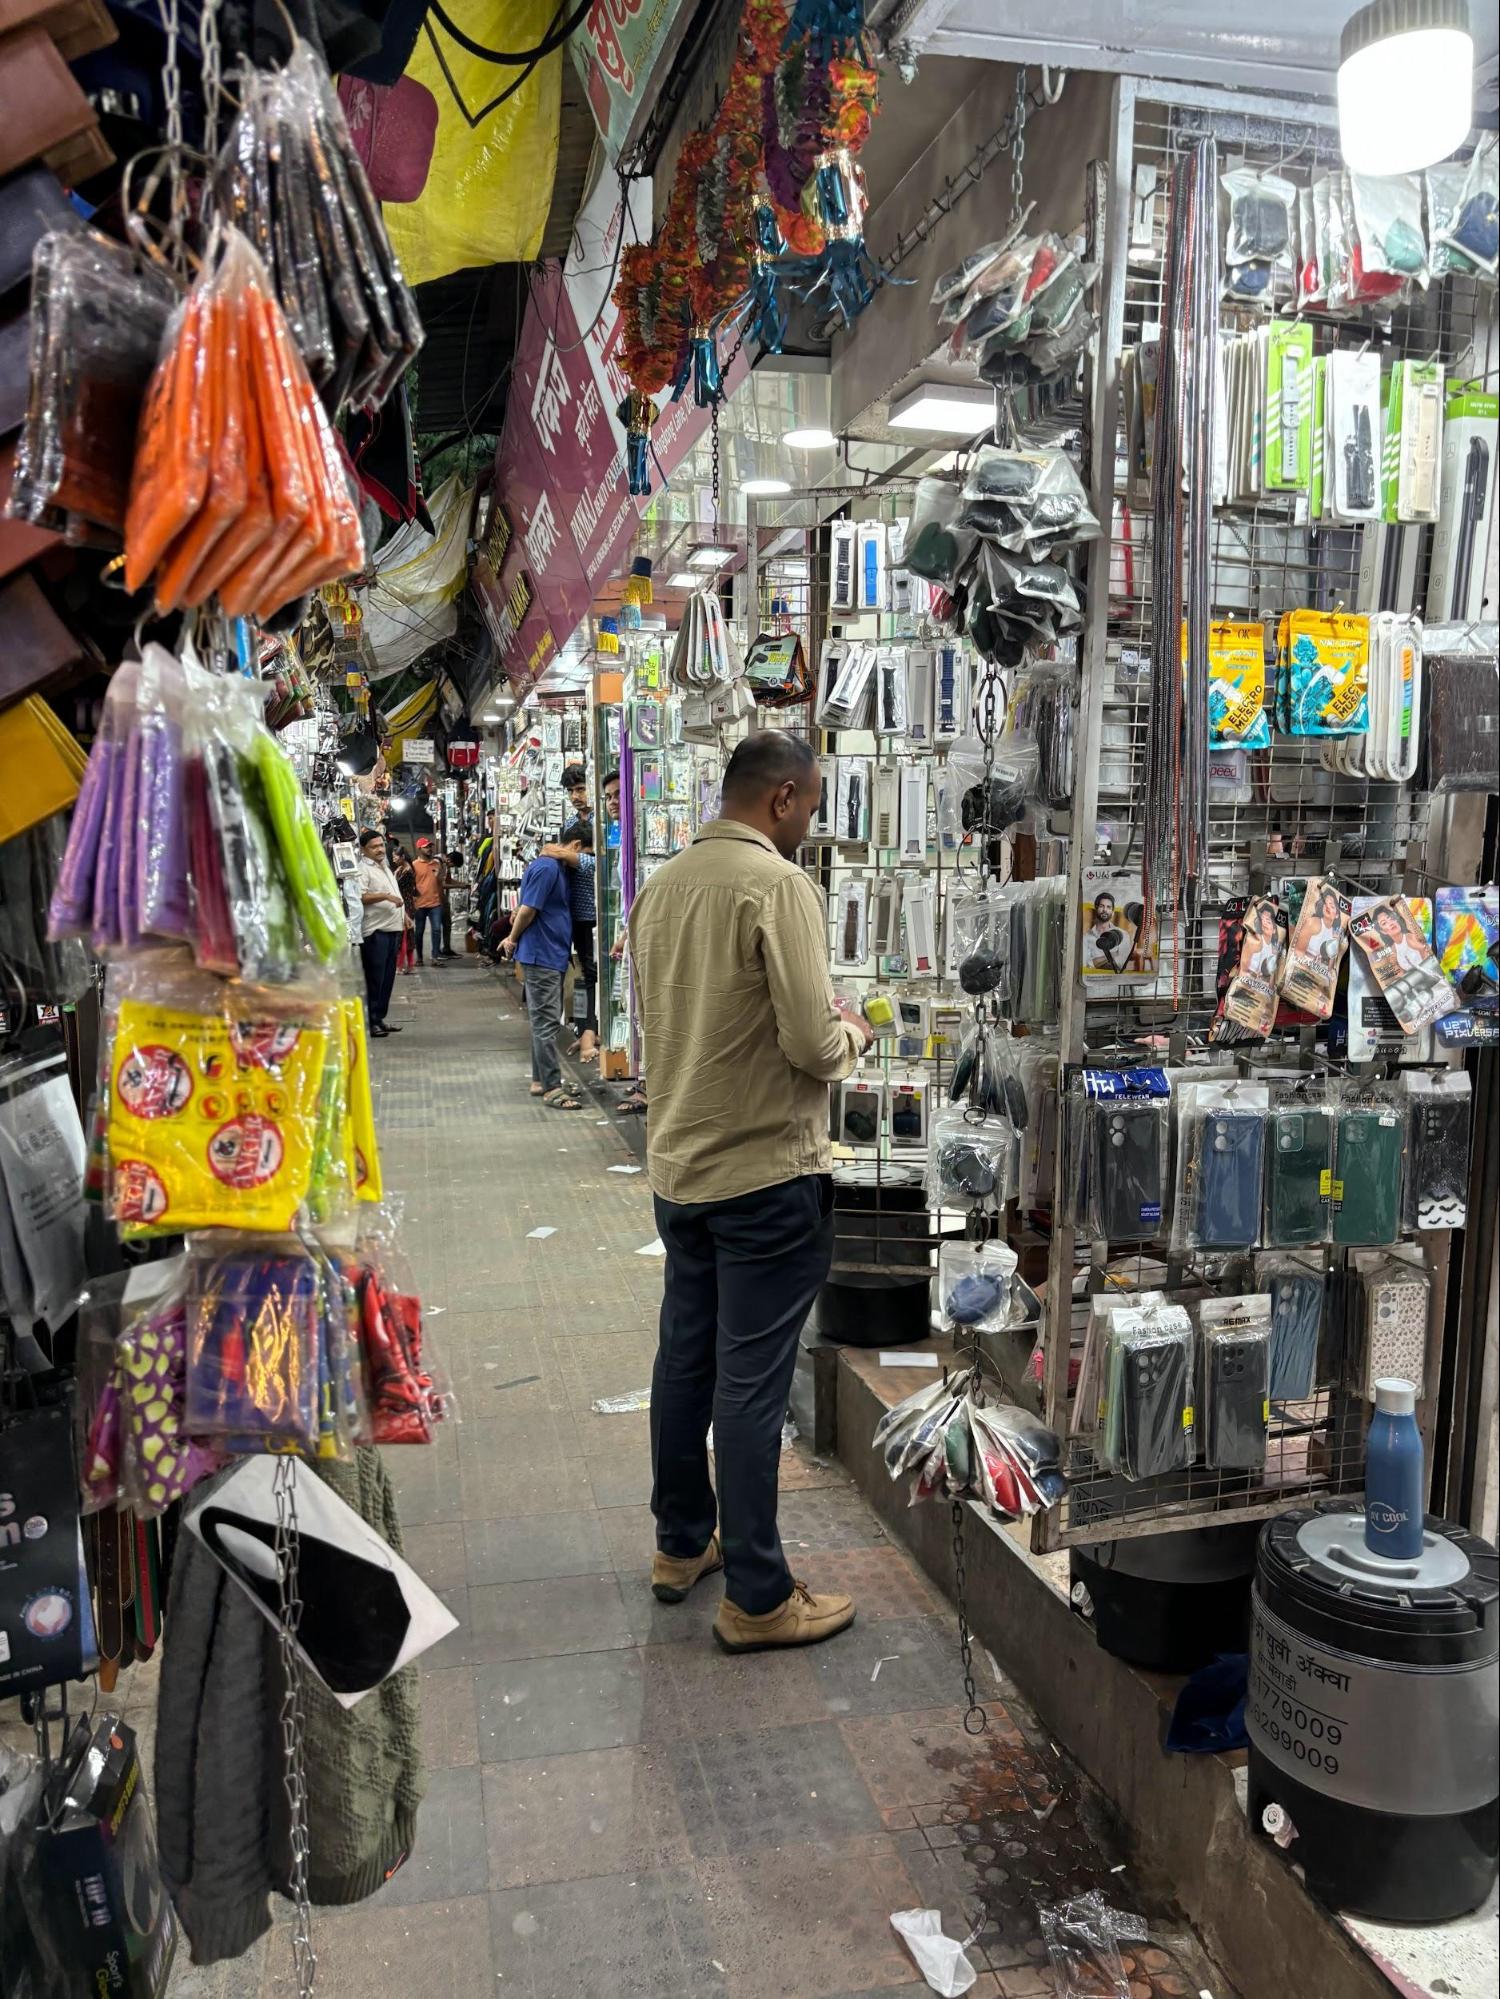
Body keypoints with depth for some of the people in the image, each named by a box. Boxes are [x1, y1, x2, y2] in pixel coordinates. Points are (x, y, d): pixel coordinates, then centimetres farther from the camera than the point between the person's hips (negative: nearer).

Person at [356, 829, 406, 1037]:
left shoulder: (385, 868, 20)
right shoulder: (363, 869, -9)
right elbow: (360, 897, -22)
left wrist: (403, 916, 23)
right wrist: (386, 896, -26)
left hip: (393, 929, 9)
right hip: (375, 931, -9)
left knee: (388, 977, 11)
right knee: (375, 978, -6)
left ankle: (380, 1018, 19)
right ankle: (372, 1022, -2)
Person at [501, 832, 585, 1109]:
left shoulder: (558, 868, 14)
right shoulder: (546, 868, -17)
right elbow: (527, 910, -18)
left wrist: (513, 940, 18)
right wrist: (513, 940, -5)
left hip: (553, 955, 10)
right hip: (541, 955, -10)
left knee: (545, 1021, 14)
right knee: (546, 1022, -7)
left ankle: (540, 1081, 22)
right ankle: (552, 1089, -5)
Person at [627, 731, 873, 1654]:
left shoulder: (663, 885, 7)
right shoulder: (779, 885, -17)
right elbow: (812, 1042, -22)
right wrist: (852, 1034, 1)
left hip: (678, 1165, 8)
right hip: (766, 1173, -8)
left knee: (685, 1359, 18)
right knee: (751, 1383, 1)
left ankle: (682, 1544, 34)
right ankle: (756, 1597, 13)